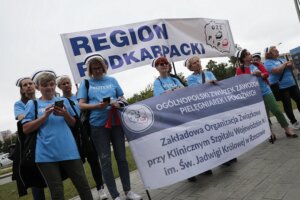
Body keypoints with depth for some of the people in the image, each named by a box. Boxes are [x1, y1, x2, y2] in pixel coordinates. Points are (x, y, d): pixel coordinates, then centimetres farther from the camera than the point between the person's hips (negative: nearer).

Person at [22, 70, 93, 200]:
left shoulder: (63, 101, 13)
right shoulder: (32, 104, 8)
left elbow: (74, 124, 14)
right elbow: (26, 129, 0)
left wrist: (65, 115, -7)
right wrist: (45, 115, -12)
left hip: (69, 150, 2)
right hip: (46, 154, -1)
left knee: (83, 185, 4)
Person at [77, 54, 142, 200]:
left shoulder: (112, 80, 10)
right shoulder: (86, 83, 4)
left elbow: (122, 98, 13)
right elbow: (81, 105, -2)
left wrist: (118, 102, -11)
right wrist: (98, 106, -18)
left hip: (116, 123, 2)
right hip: (98, 125, -2)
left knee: (121, 157, 8)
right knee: (105, 160, 1)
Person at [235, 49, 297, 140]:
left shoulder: (257, 64, 7)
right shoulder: (240, 69, -6)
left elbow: (266, 73, 4)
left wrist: (261, 75, -17)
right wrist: (252, 75, -23)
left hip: (266, 91, 3)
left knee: (277, 111, 4)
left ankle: (288, 130, 19)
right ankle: (271, 134, 22)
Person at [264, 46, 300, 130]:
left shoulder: (281, 59, 14)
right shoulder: (268, 62, -9)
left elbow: (292, 67, 17)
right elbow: (276, 70, -24)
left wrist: (291, 65, -6)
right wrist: (285, 64, -10)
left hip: (292, 84, 7)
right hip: (281, 87, -7)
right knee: (287, 105, 1)